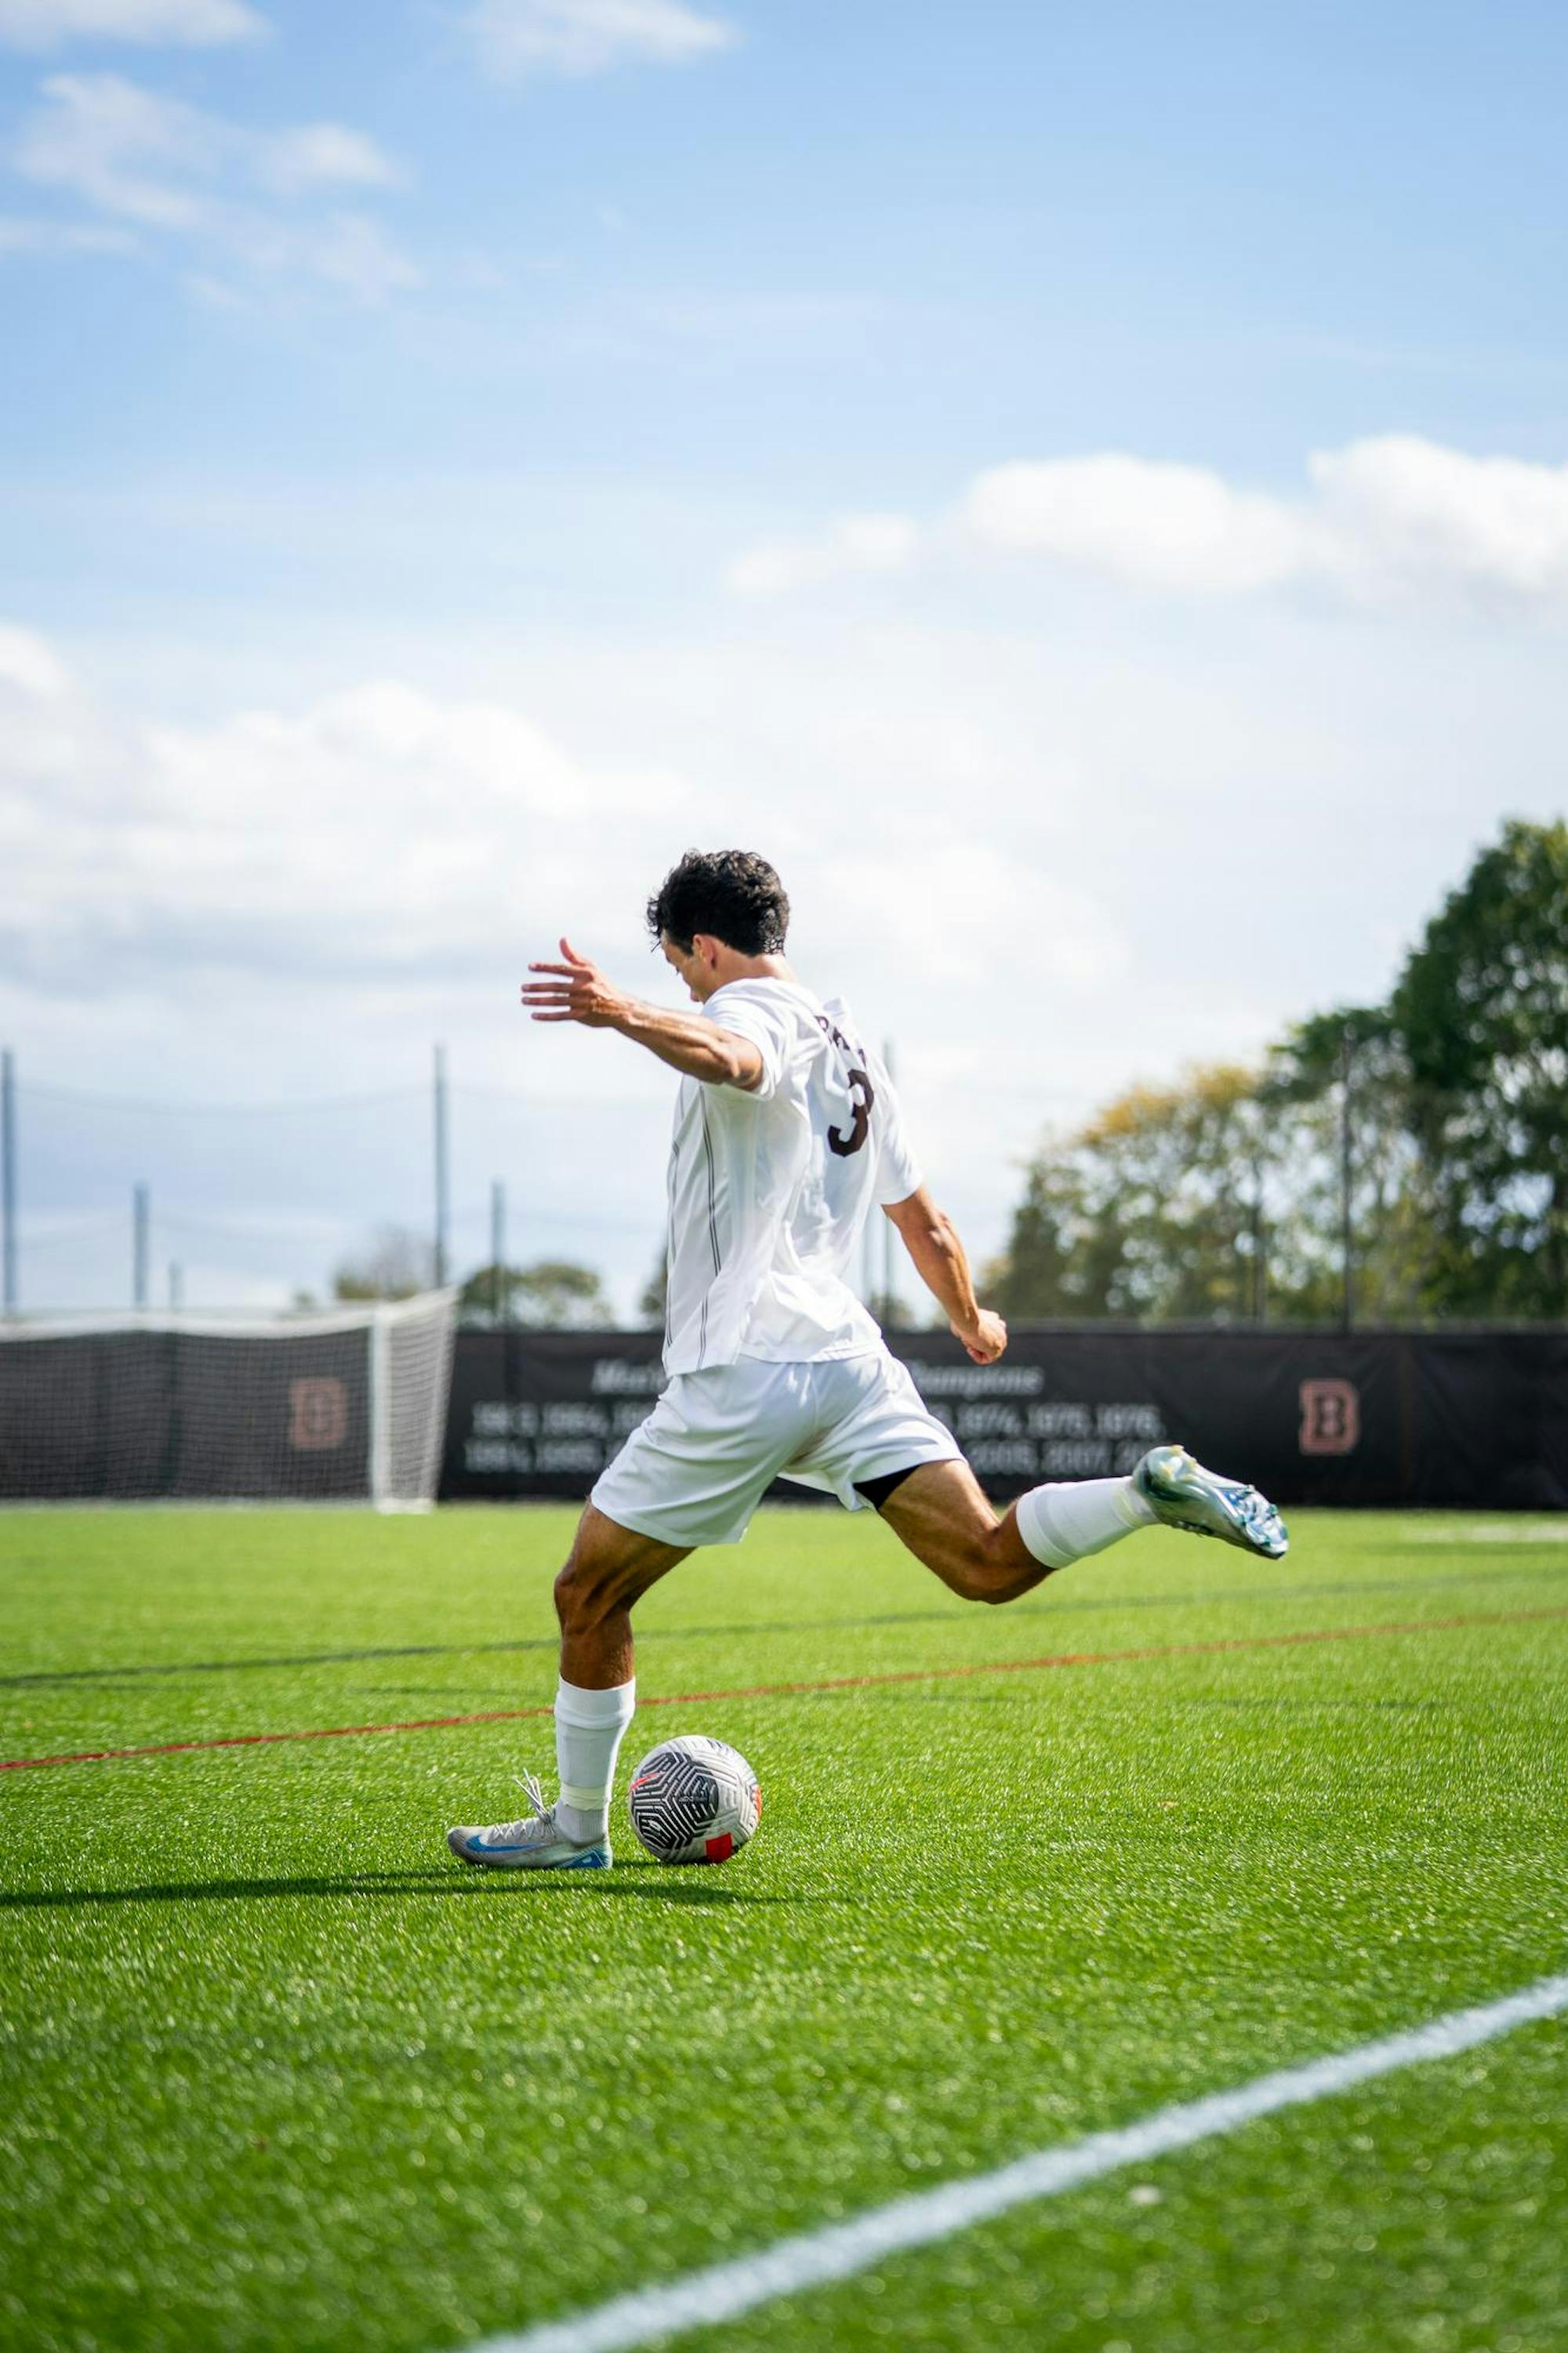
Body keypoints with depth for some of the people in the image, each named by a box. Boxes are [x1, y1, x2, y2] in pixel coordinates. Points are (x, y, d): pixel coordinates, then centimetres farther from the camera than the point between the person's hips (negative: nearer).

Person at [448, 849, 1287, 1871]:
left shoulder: (752, 1008, -3)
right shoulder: (852, 1047, 23)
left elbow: (731, 1058, -31)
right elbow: (924, 1222, 31)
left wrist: (621, 1012, -50)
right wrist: (974, 1323, 49)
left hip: (740, 1374, -7)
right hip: (848, 1356, 7)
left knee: (590, 1595, 7)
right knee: (990, 1564, -5)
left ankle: (577, 1826, 15)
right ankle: (1153, 1491, -26)